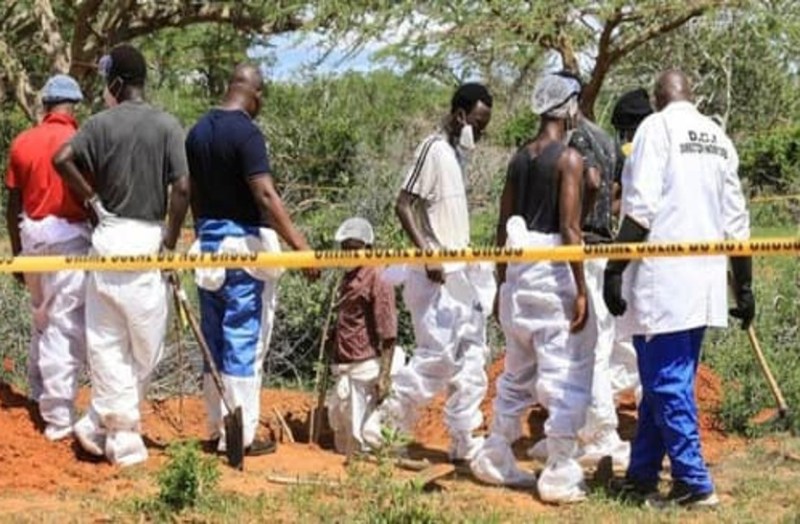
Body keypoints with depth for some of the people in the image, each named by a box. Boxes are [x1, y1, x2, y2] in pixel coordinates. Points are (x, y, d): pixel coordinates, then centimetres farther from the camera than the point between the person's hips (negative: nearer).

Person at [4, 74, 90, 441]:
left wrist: (16, 251, 19)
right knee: (66, 326, -4)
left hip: (32, 235, 5)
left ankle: (39, 394, 35)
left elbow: (13, 206, 9)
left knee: (41, 319, 22)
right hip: (70, 236, -5)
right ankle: (59, 418, -5)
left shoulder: (21, 143, 5)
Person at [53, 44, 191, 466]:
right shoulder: (167, 126, -2)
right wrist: (171, 240, -1)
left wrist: (92, 198, 1)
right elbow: (182, 187, -11)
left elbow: (62, 159, -13)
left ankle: (120, 432, 7)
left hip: (108, 236, 2)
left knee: (106, 340, 9)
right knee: (145, 344, 9)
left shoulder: (102, 123, 1)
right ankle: (102, 424, 10)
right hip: (147, 238, -2)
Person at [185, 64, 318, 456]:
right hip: (244, 241, -8)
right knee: (245, 341, -2)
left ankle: (217, 429, 19)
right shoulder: (246, 132, -16)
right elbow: (265, 195, -23)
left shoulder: (199, 131, 8)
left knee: (215, 339, 13)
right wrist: (300, 245, -24)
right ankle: (240, 435, 1)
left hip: (207, 243, 8)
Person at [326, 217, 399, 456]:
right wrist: (334, 365, 16)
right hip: (343, 368, 9)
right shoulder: (347, 279, 14)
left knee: (360, 432, -7)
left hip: (365, 367, -9)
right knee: (341, 430, 16)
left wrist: (384, 375, -19)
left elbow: (388, 334, -14)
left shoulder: (377, 280, -11)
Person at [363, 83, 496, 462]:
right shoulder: (434, 150, -12)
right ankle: (384, 423, 0)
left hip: (460, 274, 9)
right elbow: (403, 206, -18)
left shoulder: (457, 153, 15)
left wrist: (469, 259, 16)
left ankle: (464, 441, 12)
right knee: (438, 355, -10)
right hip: (437, 275, -9)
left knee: (470, 358, 8)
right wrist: (428, 255, -23)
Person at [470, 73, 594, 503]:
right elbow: (569, 229, -16)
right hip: (554, 273, -8)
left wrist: (503, 279, 20)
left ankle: (495, 460, 25)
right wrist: (580, 290, -15)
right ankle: (560, 477, -3)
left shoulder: (520, 157, 10)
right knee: (566, 375, -3)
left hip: (518, 271, 8)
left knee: (517, 372, 18)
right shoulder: (568, 158, -10)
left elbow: (504, 225, 13)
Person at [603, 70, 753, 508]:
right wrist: (744, 286, 17)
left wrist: (614, 270, -14)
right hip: (704, 282, 7)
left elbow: (641, 208, -15)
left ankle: (694, 484, -2)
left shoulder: (656, 128, -5)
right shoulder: (718, 138, 13)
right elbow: (736, 222, 12)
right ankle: (642, 476, 22)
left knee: (667, 386, -2)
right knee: (668, 382, 14)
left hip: (662, 281, -7)